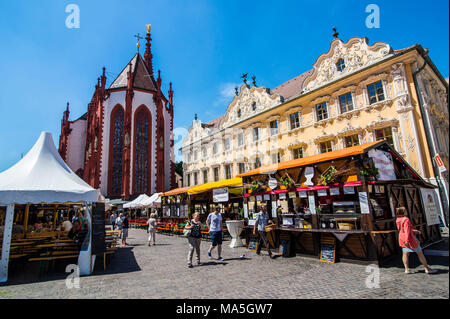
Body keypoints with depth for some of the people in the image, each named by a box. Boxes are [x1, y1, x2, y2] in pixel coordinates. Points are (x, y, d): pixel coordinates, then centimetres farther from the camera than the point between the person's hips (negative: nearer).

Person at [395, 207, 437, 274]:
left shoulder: (398, 220, 8)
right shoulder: (406, 219, -17)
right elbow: (407, 230, -23)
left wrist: (415, 231, 20)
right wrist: (407, 240, -26)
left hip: (402, 238, 7)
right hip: (410, 238, -7)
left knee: (405, 253, 7)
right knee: (420, 253, 6)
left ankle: (407, 269, 4)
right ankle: (427, 269, 15)